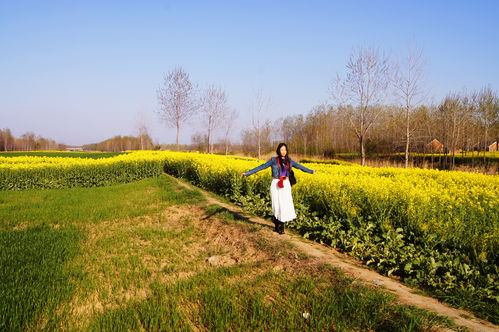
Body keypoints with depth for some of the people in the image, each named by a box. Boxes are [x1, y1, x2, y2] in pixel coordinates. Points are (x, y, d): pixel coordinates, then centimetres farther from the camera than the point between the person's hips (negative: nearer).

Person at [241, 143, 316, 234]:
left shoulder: (289, 161, 10)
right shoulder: (274, 160, -1)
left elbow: (300, 166, 23)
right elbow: (262, 167, -3)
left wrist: (311, 171, 34)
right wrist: (248, 173, -9)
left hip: (286, 185, 3)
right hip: (276, 185, -3)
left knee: (286, 205, -4)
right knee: (278, 205, -5)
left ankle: (280, 226, 10)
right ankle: (278, 226, 12)